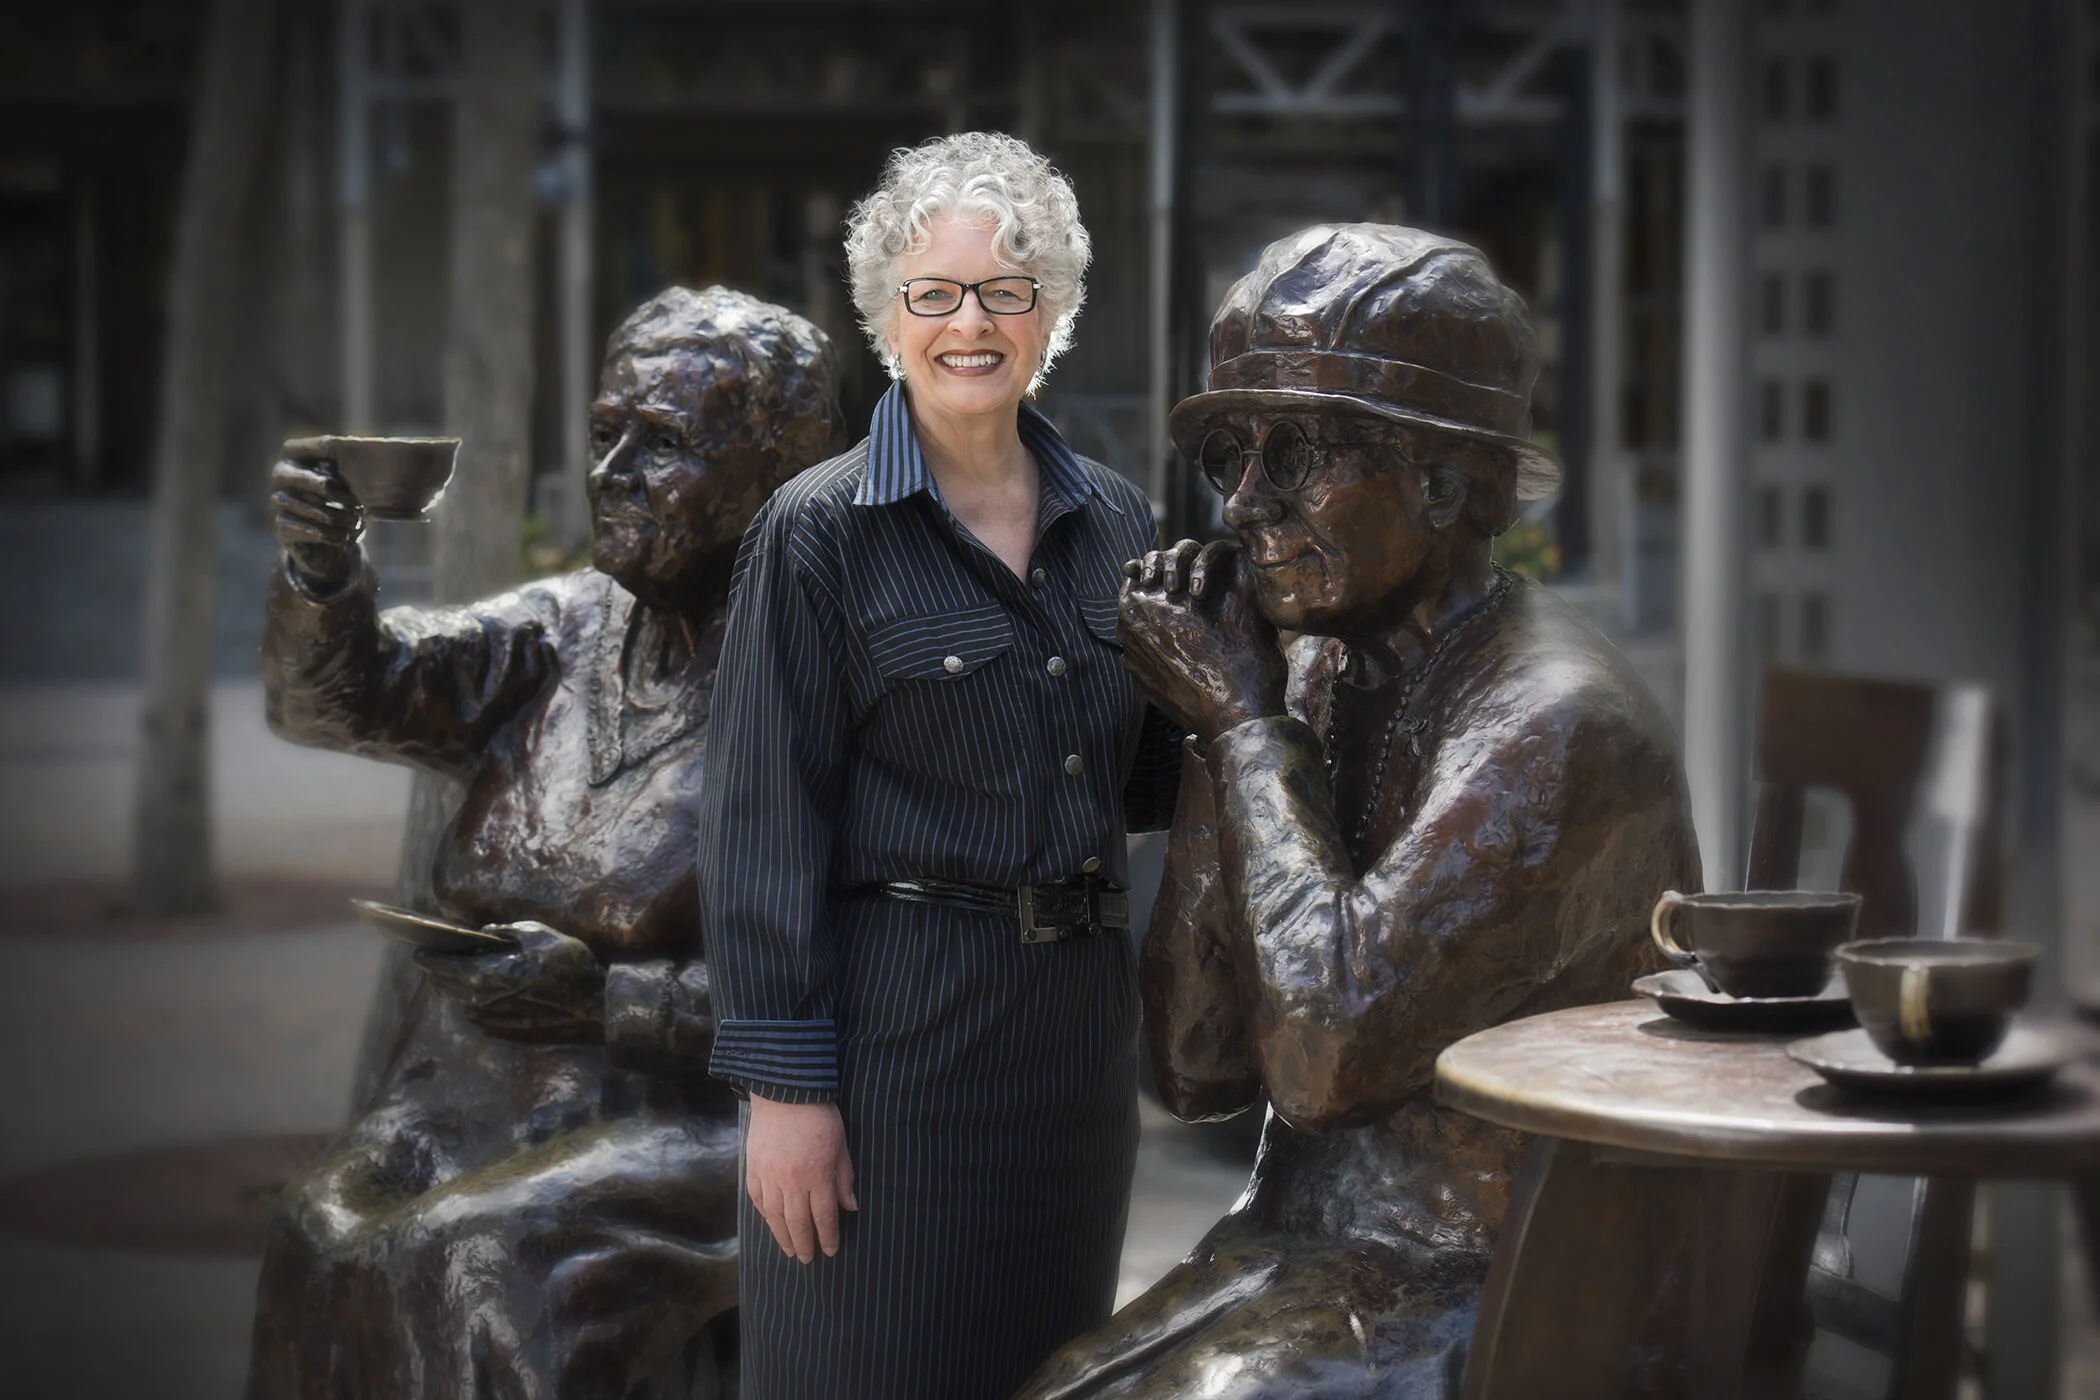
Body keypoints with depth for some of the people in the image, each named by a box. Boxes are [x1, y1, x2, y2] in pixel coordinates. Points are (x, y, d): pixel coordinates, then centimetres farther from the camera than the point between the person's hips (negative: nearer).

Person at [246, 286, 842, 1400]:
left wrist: (607, 998, -18)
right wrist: (321, 570, -21)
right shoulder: (563, 632, 11)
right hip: (477, 1092, 5)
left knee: (501, 1267, -30)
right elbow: (337, 696, 0)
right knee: (328, 1237, -21)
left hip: (691, 1119, -5)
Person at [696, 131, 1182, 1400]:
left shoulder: (1113, 522, 8)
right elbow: (765, 820, -9)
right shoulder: (822, 532, -6)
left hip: (1080, 1005, 5)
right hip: (896, 1010, -5)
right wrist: (783, 1081, -13)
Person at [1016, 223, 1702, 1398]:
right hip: (1296, 1253, 7)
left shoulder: (1560, 727, -16)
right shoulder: (1313, 683, 8)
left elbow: (1331, 1048, -25)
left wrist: (1247, 725, -13)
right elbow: (1200, 1070, 7)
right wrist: (1215, 738, 0)